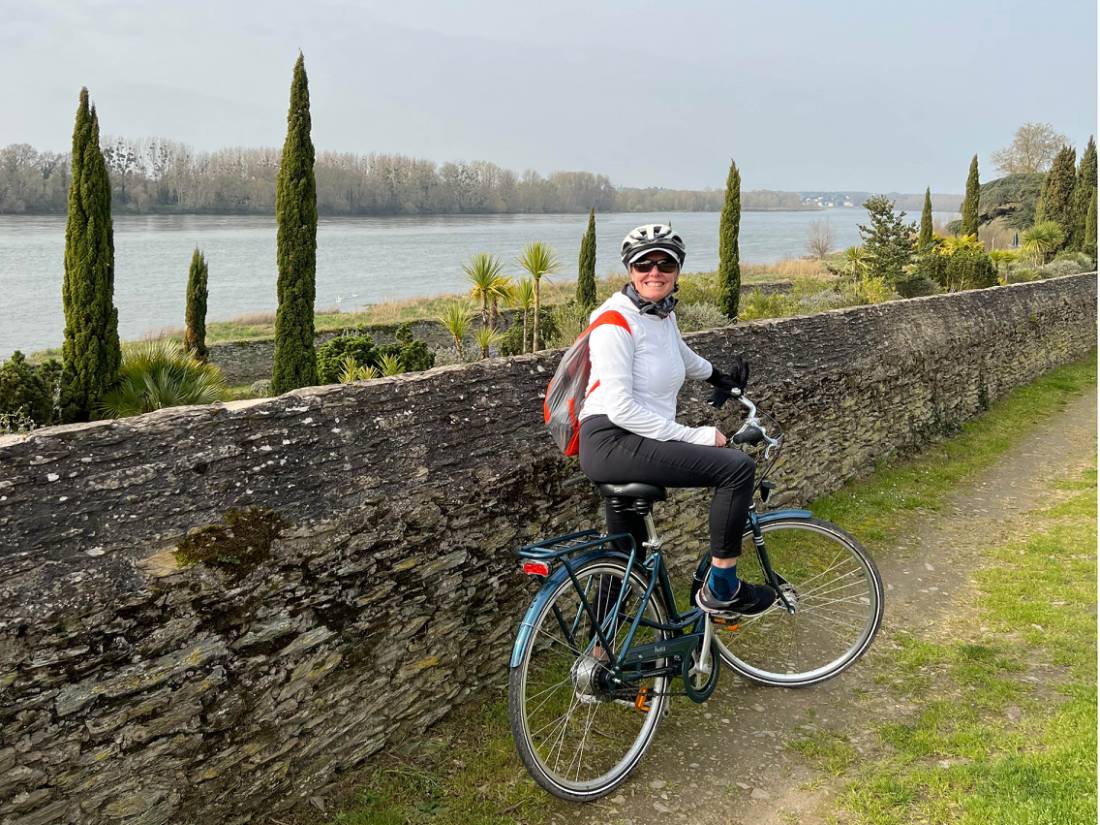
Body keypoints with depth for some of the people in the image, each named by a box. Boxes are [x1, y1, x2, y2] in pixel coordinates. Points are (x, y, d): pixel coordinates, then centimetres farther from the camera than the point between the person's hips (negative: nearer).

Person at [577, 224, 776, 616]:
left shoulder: (663, 313, 12)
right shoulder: (616, 320, -14)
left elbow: (682, 355, 36)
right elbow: (621, 408, -20)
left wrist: (722, 379, 52)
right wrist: (695, 436, -17)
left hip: (636, 444, 9)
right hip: (613, 441, -9)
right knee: (737, 466, -18)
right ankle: (721, 590, -8)